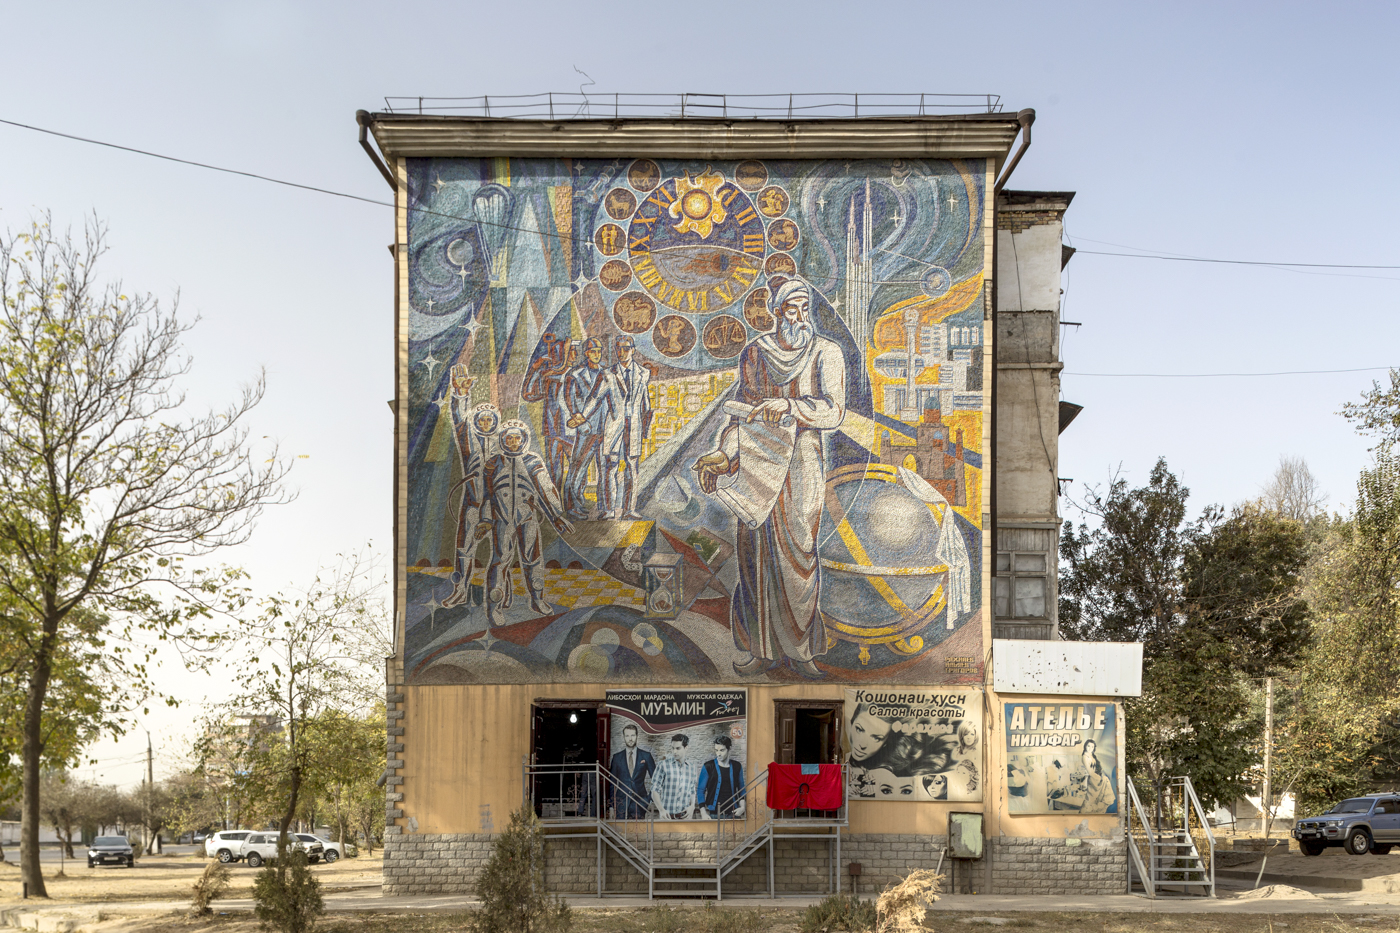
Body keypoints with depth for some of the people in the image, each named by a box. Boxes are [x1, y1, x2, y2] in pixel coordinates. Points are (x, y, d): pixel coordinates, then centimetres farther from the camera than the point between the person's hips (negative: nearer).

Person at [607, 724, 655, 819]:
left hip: (640, 801, 0)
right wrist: (611, 805, 4)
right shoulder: (617, 756, 7)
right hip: (622, 801, 0)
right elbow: (612, 781, 9)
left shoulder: (646, 755, 5)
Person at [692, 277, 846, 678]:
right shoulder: (755, 353, 7)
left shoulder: (826, 353, -2)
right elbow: (744, 412, 9)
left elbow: (833, 410, -13)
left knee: (796, 551, -4)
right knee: (756, 550, 1)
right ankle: (759, 648, 9)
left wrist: (789, 405, -27)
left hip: (802, 461, -3)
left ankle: (799, 648, 7)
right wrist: (723, 454, -4)